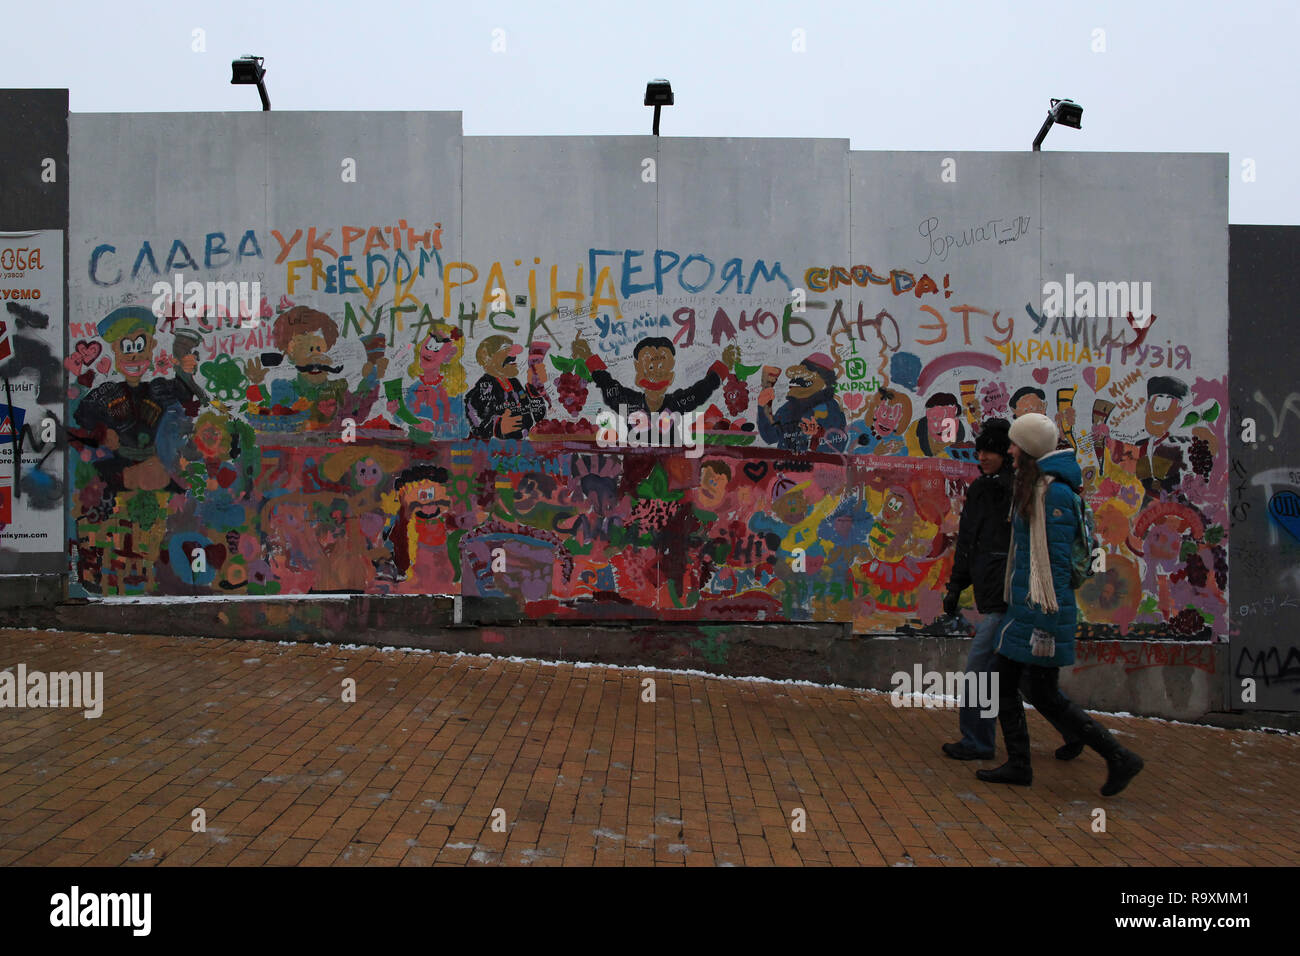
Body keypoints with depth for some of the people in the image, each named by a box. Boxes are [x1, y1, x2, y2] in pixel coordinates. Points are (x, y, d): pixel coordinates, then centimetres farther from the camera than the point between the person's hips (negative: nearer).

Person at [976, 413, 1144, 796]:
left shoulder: (1055, 492, -17)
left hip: (1042, 607, -10)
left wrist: (1047, 618, -19)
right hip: (1022, 603, 10)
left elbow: (1058, 559, -18)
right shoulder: (1031, 486, 12)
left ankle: (1119, 758, 9)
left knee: (1043, 695, -1)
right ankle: (1018, 764, 21)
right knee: (1005, 682, 12)